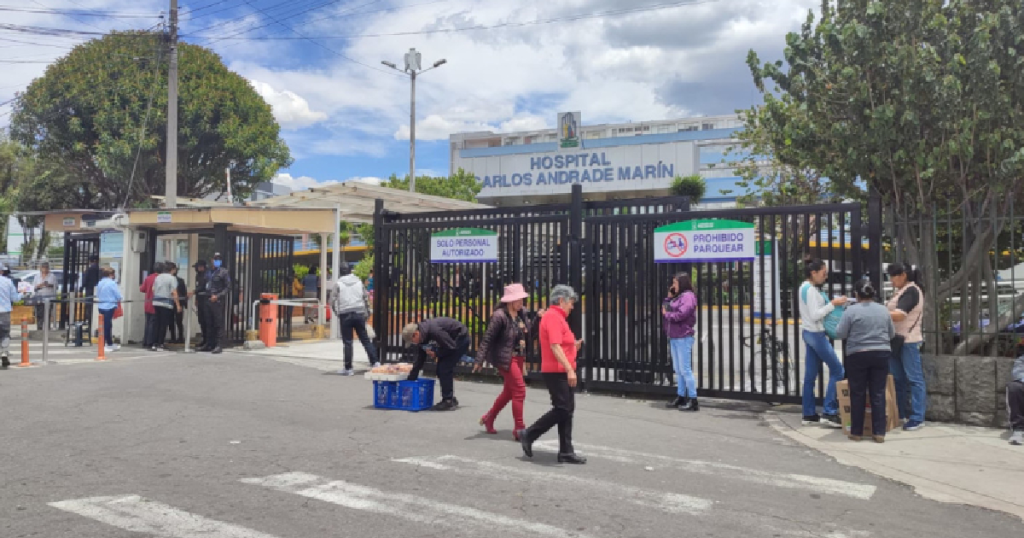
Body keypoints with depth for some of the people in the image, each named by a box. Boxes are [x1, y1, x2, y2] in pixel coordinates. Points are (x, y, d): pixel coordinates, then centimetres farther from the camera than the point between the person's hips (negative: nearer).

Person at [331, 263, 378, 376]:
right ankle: (375, 361, 2)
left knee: (347, 342, 1)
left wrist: (336, 312, 11)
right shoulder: (359, 281, 8)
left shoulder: (338, 283, -1)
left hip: (345, 315, -3)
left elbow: (333, 301, -5)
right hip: (359, 314, 3)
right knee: (365, 339, 9)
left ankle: (348, 368, 3)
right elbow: (366, 298, 7)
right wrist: (366, 312, 15)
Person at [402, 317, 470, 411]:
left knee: (444, 369, -14)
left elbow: (451, 347, -26)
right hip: (453, 340, 9)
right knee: (441, 369, 6)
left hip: (461, 338, -9)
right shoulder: (423, 336, -2)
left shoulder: (434, 330, -32)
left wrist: (436, 354, -13)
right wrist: (411, 379, 7)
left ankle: (448, 401, -7)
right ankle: (450, 399, 16)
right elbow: (419, 360, 7)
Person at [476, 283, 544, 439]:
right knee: (519, 390, -8)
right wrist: (480, 360, -21)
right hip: (506, 359, -8)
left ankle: (489, 418, 36)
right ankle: (519, 429, 3)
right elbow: (487, 338, -17)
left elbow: (526, 330, 17)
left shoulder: (522, 312, 5)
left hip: (519, 357, 8)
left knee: (509, 391, 18)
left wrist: (537, 317, 5)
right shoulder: (499, 316, -17)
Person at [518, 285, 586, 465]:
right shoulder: (553, 317, -15)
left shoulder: (557, 317, 18)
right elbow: (554, 347, -24)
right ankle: (528, 435, 4)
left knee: (567, 410, 9)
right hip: (556, 372, -10)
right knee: (563, 409, -8)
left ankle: (566, 452, 13)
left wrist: (573, 346, 14)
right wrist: (569, 369, -28)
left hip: (562, 372, 10)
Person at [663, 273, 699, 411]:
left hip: (683, 338, -10)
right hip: (674, 337, 10)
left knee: (685, 370, -9)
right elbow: (666, 309, 15)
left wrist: (666, 314, -8)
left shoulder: (688, 296, -11)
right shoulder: (677, 296, 18)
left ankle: (693, 401, -5)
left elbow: (680, 315, -22)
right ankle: (681, 397, 22)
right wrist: (669, 297, 6)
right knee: (678, 369, 14)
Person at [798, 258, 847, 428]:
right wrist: (833, 304, -17)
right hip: (816, 335, -10)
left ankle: (809, 414, 13)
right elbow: (815, 315, -20)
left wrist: (832, 304, 8)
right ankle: (829, 413, -4)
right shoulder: (811, 290, -15)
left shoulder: (805, 288, 14)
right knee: (837, 370, -5)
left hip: (810, 334, 10)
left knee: (810, 375, 9)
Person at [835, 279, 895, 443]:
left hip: (858, 356, -3)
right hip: (881, 354, 3)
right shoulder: (884, 310, 5)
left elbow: (840, 334, -5)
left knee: (857, 394, 5)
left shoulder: (851, 310, -8)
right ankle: (879, 432, 6)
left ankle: (856, 432, 10)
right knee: (878, 394, 6)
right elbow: (892, 334, 14)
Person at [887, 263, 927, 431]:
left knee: (914, 379, -3)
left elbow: (899, 315, -20)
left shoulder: (912, 291, -11)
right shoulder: (901, 291, 16)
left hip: (909, 341, -9)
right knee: (897, 379, 13)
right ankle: (900, 414, 22)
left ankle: (917, 418, 0)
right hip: (897, 340, 9)